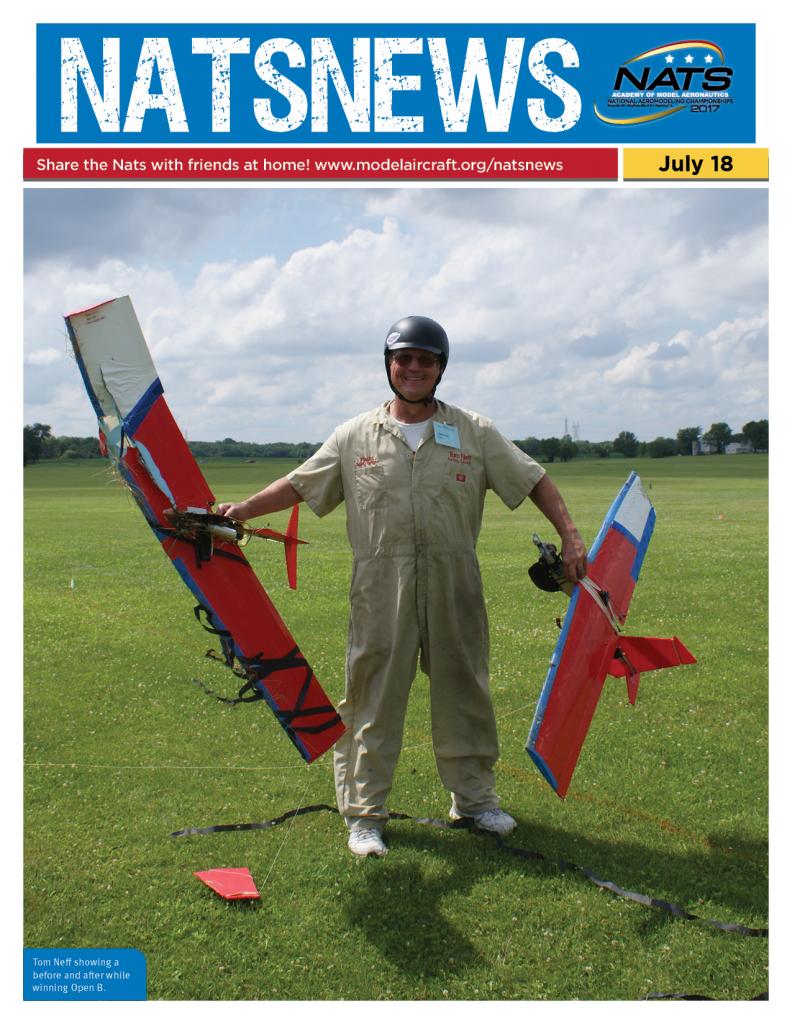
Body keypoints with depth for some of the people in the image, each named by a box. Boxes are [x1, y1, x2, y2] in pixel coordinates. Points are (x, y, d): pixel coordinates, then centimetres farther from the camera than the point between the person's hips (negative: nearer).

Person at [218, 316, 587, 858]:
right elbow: (299, 484, 9)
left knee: (463, 689, 12)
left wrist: (570, 536, -2)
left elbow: (534, 481, 7)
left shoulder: (475, 432, 7)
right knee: (373, 695, 2)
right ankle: (364, 811, 15)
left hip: (454, 583, 1)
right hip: (380, 587, -1)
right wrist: (242, 509, -2)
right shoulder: (355, 435, 7)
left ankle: (474, 796, 29)